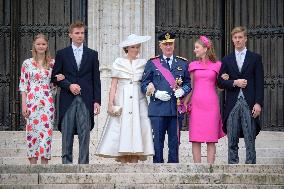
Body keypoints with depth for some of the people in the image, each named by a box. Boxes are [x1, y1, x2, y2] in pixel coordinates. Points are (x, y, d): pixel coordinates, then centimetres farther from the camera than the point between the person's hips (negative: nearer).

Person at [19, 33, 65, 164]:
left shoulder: (52, 63, 8)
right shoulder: (27, 63, 5)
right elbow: (23, 85, 4)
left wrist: (58, 79, -8)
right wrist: (24, 105, -4)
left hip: (47, 103, 1)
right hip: (32, 101, -1)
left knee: (46, 131, -3)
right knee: (32, 130, -3)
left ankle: (44, 163, 0)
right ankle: (33, 164, 2)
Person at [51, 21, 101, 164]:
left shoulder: (92, 54, 11)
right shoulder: (62, 54, 10)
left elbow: (96, 79, 8)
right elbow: (55, 77, 7)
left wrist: (97, 101, 0)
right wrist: (69, 85, -9)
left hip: (86, 100, 0)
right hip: (68, 100, 0)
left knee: (85, 134, -3)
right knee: (67, 134, 0)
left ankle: (83, 163, -2)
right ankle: (66, 163, 4)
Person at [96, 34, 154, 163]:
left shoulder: (144, 63, 13)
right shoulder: (118, 63, 8)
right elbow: (113, 85, 5)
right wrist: (111, 103, -5)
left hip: (139, 101, 2)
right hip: (122, 101, -1)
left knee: (137, 130, -5)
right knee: (121, 130, -7)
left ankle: (134, 163, -3)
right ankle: (123, 164, -6)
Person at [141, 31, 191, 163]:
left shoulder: (182, 63, 14)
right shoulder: (152, 63, 8)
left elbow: (188, 83, 15)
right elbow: (144, 85, 6)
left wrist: (182, 91, -6)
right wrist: (156, 93, -10)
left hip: (176, 108, 2)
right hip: (158, 108, -2)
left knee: (174, 141, 3)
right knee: (158, 141, -1)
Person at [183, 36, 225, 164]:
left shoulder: (217, 65, 7)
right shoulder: (193, 65, 12)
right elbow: (191, 87, 13)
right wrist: (185, 102, 4)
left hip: (211, 104, -1)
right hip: (196, 104, 2)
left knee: (211, 139, -2)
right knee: (195, 139, -2)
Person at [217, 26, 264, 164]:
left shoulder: (255, 58, 8)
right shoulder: (227, 60, 14)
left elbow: (259, 83, 2)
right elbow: (220, 82, 9)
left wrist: (258, 103, -7)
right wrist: (235, 83, -9)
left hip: (249, 104, -2)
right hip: (232, 104, 2)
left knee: (250, 140, -5)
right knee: (232, 141, 3)